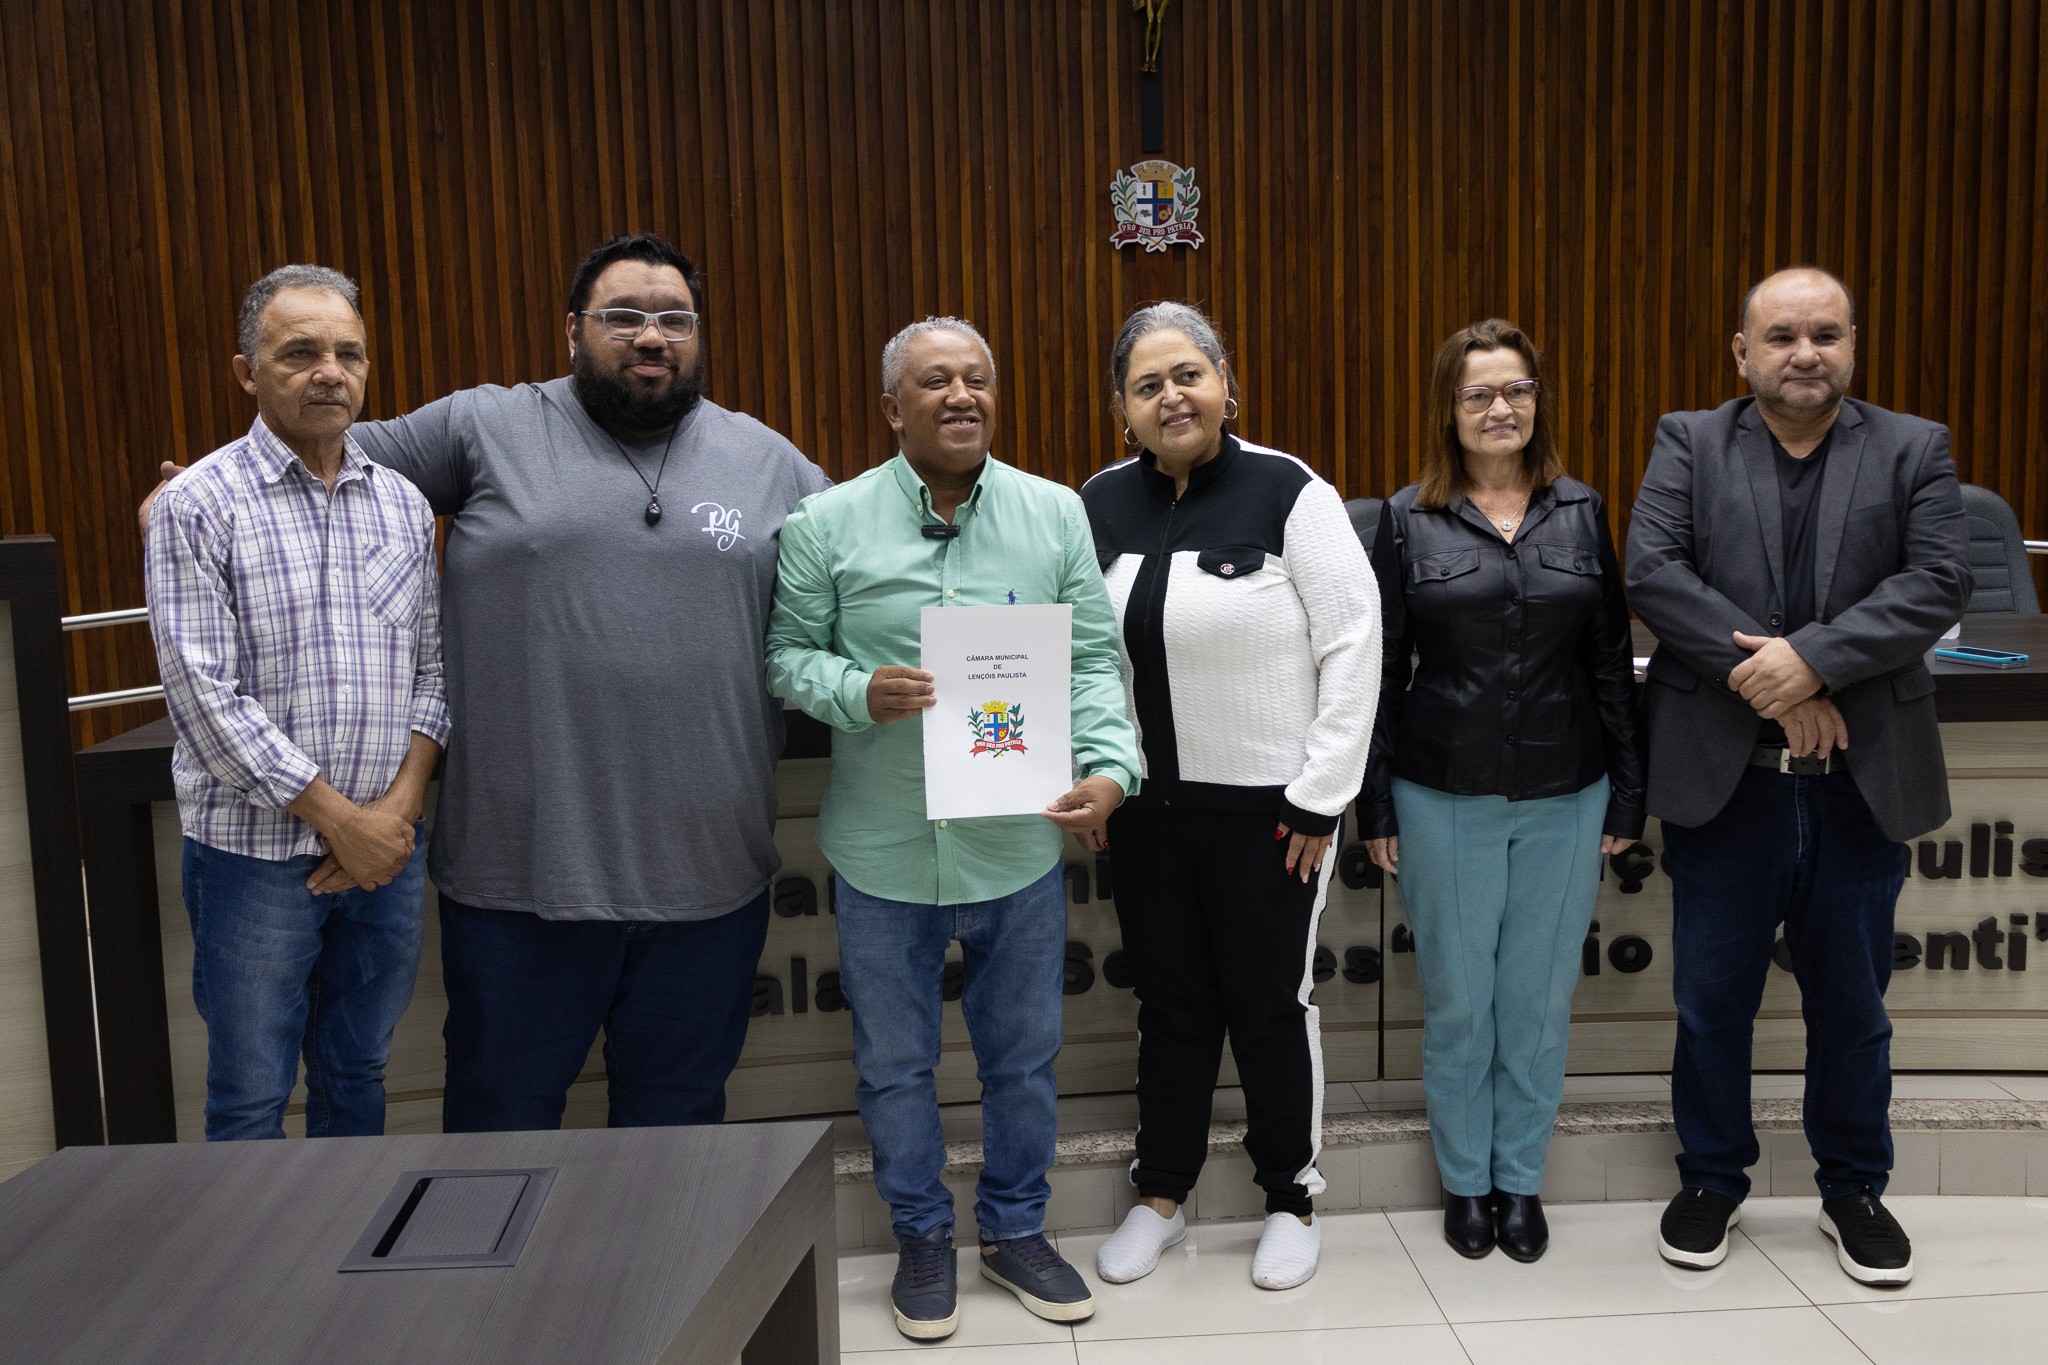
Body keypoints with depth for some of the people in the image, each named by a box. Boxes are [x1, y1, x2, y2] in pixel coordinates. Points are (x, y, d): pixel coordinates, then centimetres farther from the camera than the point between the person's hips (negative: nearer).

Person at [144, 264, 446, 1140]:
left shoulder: (403, 504, 7)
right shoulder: (201, 506, -8)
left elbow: (432, 668, 7)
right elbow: (206, 698, -13)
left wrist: (397, 810, -6)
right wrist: (340, 820, -14)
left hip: (388, 848, 4)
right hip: (255, 854, -4)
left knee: (357, 1077, 18)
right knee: (251, 1100, 8)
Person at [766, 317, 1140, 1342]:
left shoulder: (1056, 515, 0)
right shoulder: (826, 524, -5)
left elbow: (1093, 659, 0)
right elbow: (787, 654, 0)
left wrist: (1108, 765, -14)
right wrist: (858, 692, -20)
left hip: (1021, 845, 2)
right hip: (883, 851, -1)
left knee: (1022, 1056, 16)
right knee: (895, 1062, 15)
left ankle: (1016, 1230, 39)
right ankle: (922, 1236, 38)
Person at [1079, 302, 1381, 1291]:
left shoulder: (1288, 494, -12)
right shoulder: (1101, 504, 3)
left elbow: (1354, 644, -11)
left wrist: (1319, 798, -12)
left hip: (1267, 806, -4)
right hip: (1148, 804, 4)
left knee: (1271, 1004, 9)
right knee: (1169, 1001, 15)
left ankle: (1292, 1200, 31)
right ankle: (1160, 1196, 33)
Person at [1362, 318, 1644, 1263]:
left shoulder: (1580, 513, 5)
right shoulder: (1409, 520, -1)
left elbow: (1611, 661, 7)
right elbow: (1383, 669, 0)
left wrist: (1627, 794, 5)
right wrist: (1376, 806, -1)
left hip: (1565, 795, 2)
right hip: (1446, 795, -2)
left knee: (1540, 998, 11)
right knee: (1457, 999, 9)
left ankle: (1521, 1180, 29)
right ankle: (1464, 1180, 27)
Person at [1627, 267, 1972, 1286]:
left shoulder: (1913, 450, 6)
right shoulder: (1688, 444, 3)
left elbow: (1939, 582, -7)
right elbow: (1653, 570, -10)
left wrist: (1813, 659, -21)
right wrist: (1767, 683, -17)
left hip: (1861, 780, 1)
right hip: (1722, 778, -1)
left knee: (1852, 1003, 14)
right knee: (1711, 1000, 10)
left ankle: (1853, 1190, 33)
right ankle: (1712, 1180, 29)